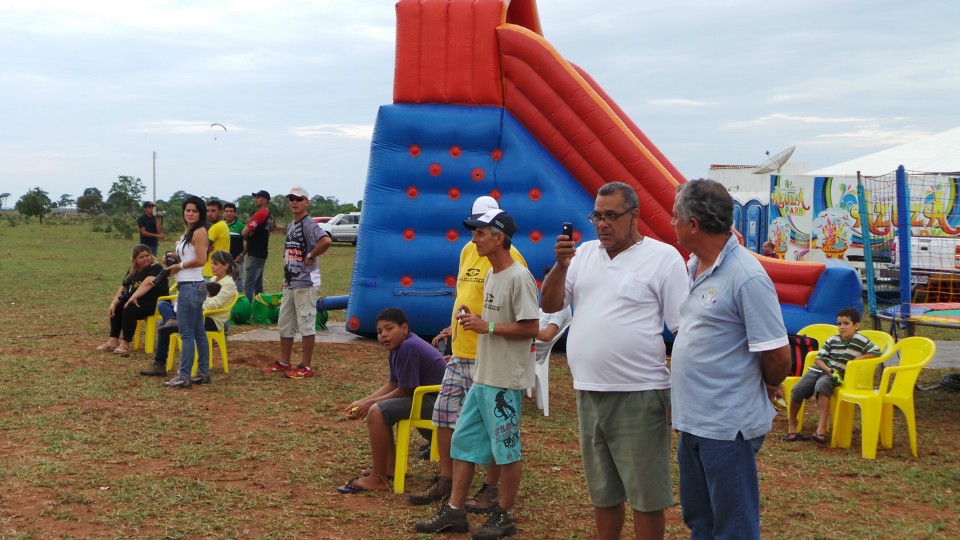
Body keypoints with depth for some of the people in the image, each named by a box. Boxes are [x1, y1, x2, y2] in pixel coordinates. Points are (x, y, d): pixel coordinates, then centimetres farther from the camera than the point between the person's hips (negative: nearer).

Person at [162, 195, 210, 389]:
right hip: (189, 286, 11)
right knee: (198, 331, 14)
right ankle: (203, 371, 20)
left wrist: (179, 266, -10)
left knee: (186, 333, -9)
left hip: (192, 287, -11)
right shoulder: (189, 232, 18)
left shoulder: (199, 232, -11)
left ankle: (184, 376, -8)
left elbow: (201, 259, -20)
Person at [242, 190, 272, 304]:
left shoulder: (259, 214, -16)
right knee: (258, 285, 14)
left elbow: (245, 233, -16)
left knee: (248, 285, -10)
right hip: (261, 253, 10)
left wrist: (247, 234, 4)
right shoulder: (267, 214, 15)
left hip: (255, 255, -10)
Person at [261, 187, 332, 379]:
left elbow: (326, 240, -34)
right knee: (284, 324, 15)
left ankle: (306, 367, 3)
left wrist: (311, 256, -23)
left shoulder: (309, 225, -14)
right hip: (290, 283, 10)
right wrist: (286, 278, 19)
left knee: (306, 324, -3)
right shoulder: (290, 227, 15)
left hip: (306, 283, -10)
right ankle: (284, 363, 25)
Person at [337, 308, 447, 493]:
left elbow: (405, 391, -19)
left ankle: (377, 479, -15)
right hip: (424, 397, 12)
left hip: (435, 401, -12)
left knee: (377, 412, -23)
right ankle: (390, 466, 23)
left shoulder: (409, 348, -22)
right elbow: (391, 384, 16)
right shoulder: (397, 348, 10)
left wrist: (370, 403, -9)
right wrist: (363, 402, 6)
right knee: (377, 407, 22)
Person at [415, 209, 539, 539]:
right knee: (463, 441, 12)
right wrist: (473, 321, 4)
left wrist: (487, 326, -19)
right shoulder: (490, 275, 13)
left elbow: (531, 328, -20)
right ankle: (454, 512, 20)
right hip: (482, 377, 10)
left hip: (506, 381, -10)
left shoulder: (519, 277, -16)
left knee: (506, 449, 3)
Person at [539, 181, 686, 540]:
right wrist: (561, 265, -9)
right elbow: (549, 305, 8)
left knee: (646, 496, 2)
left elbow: (684, 331, -8)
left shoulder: (664, 258, -6)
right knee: (603, 493, 18)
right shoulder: (585, 254, 11)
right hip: (588, 392, 6)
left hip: (639, 395, -6)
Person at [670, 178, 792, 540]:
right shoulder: (693, 266, 8)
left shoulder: (746, 277, -20)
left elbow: (777, 355, -18)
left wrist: (761, 387, 1)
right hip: (692, 421, 9)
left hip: (726, 427, -9)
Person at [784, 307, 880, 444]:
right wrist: (829, 370, -12)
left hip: (837, 375, -4)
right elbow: (819, 359, 6)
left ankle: (822, 426, -40)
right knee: (798, 390, -19)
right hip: (819, 369, 4)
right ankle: (792, 423, 4)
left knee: (822, 385, -39)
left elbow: (877, 352, -7)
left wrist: (858, 358, -12)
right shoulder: (832, 340, 7)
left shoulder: (860, 340, -3)